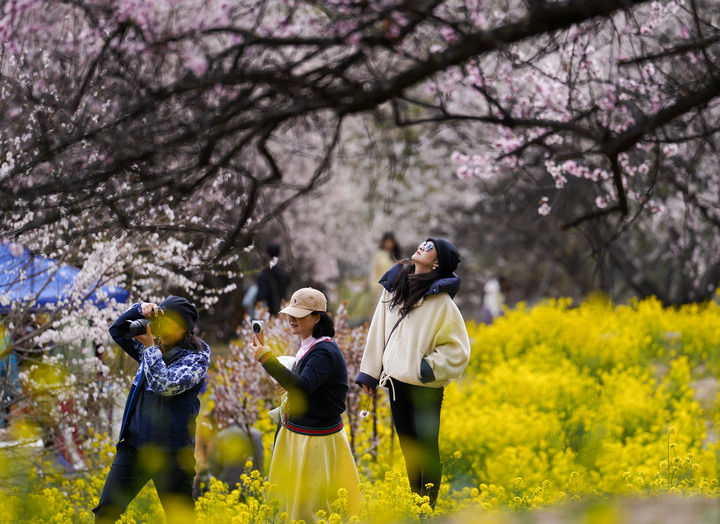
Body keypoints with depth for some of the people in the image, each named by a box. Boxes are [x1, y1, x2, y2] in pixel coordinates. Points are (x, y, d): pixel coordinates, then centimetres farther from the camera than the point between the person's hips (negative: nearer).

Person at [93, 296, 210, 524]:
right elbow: (117, 330, 23)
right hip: (134, 444, 6)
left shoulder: (196, 359, -6)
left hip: (170, 453, -5)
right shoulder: (155, 350, 12)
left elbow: (165, 385, -21)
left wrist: (150, 347, -12)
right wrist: (140, 309, 4)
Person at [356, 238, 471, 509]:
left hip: (425, 388, -6)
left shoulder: (441, 301, -11)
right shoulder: (394, 287, 5)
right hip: (396, 381, 6)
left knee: (427, 449, 3)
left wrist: (428, 369, -17)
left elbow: (457, 349, -9)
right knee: (407, 447, 16)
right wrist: (369, 372, 10)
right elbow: (378, 331, 11)